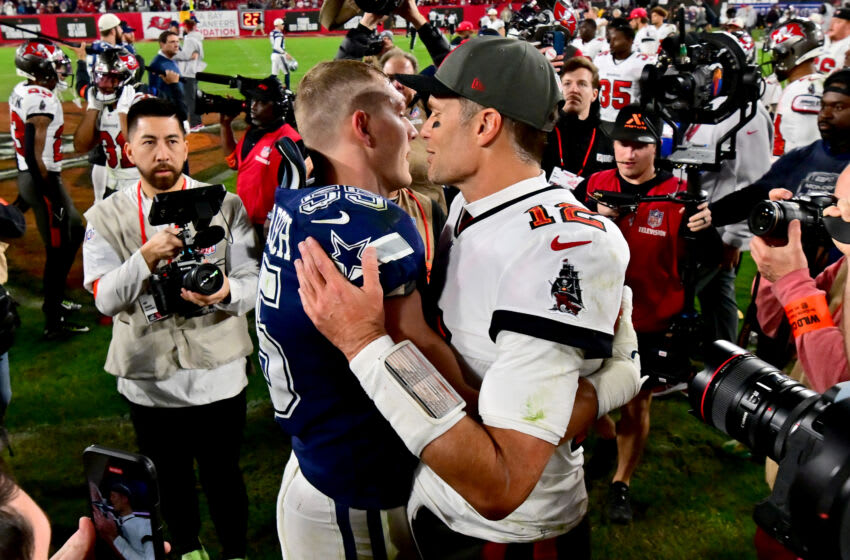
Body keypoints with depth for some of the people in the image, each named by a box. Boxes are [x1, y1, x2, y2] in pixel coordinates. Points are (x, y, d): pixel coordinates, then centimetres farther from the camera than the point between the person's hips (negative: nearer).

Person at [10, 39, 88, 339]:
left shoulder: (21, 92, 9)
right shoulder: (42, 100, -21)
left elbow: (26, 147, 14)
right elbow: (35, 154, -25)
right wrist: (52, 195, -21)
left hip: (27, 177, 10)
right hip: (42, 180, -10)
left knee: (75, 230, 23)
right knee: (57, 249, 0)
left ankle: (56, 298, 34)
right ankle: (54, 322, 11)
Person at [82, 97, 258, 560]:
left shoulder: (225, 205, -4)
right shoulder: (105, 218, -3)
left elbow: (254, 281, -7)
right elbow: (105, 299, -12)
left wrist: (226, 292, -30)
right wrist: (147, 257, -28)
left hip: (219, 371, -1)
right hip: (149, 379, 1)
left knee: (223, 475, 13)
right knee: (171, 478, 21)